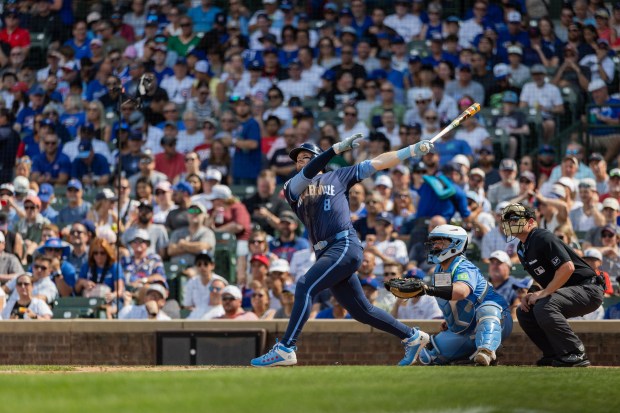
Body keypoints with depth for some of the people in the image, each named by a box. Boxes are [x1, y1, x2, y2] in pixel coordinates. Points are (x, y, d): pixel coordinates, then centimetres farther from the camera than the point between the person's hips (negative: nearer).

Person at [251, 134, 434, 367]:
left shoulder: (337, 177, 11)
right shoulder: (292, 188, 18)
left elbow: (378, 163, 10)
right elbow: (307, 174, -4)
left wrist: (415, 149, 5)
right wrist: (338, 148, -13)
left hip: (345, 245, -6)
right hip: (325, 252, 6)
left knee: (305, 286, -22)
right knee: (361, 311, 8)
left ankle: (286, 349, -26)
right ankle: (412, 337, 23)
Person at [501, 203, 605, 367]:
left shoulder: (543, 238, -16)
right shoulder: (522, 249, 13)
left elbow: (567, 267, -27)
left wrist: (543, 293, -21)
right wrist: (532, 296, 2)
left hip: (588, 289, -10)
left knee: (544, 307, -31)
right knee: (524, 312, 5)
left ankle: (576, 354, -24)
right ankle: (555, 355, 7)